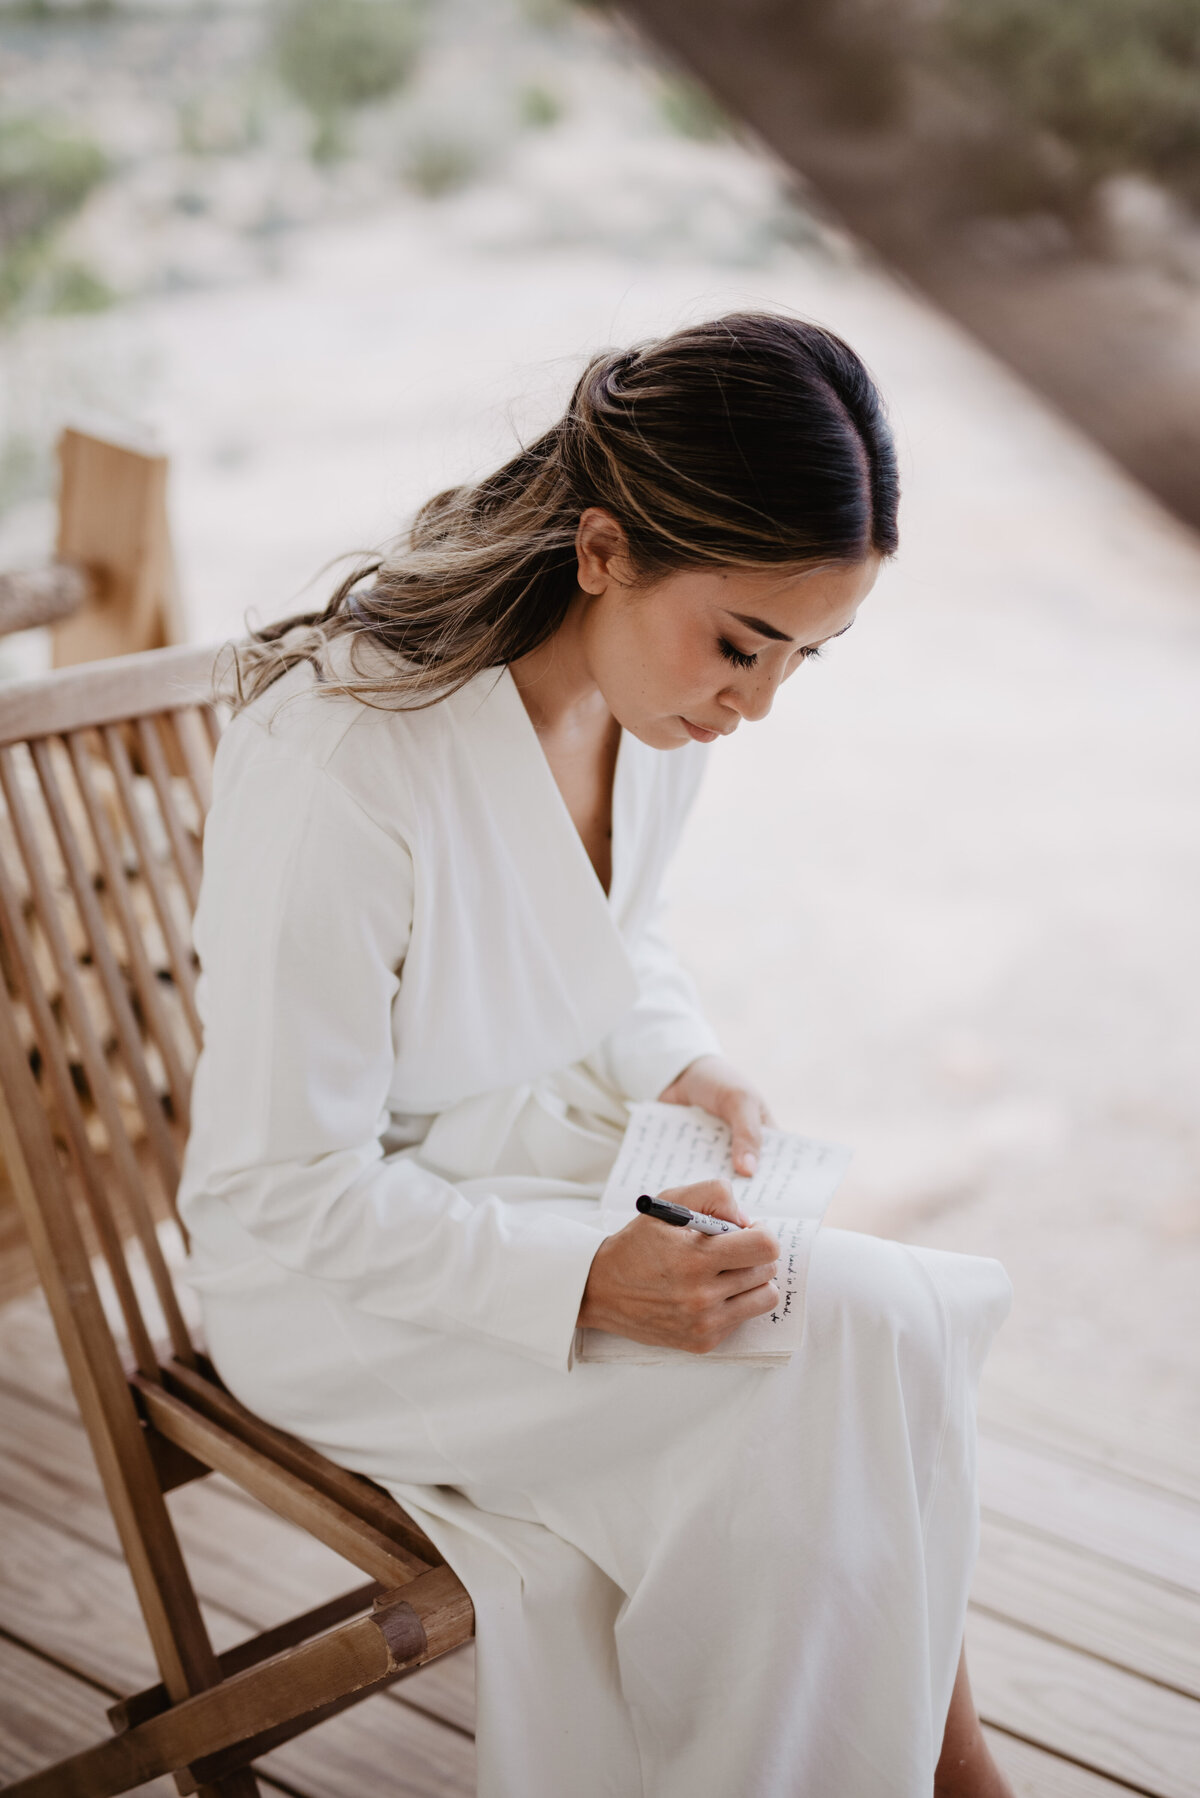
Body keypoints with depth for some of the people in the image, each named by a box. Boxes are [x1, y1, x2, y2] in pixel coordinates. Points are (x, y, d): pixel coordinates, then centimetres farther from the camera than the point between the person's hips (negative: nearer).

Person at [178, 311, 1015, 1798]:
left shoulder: (657, 700, -6)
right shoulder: (339, 765, -29)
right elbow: (273, 1196, -22)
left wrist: (681, 1067, -6)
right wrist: (587, 1274, -30)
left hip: (558, 1154, 7)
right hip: (335, 1281, -6)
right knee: (851, 1342, -22)